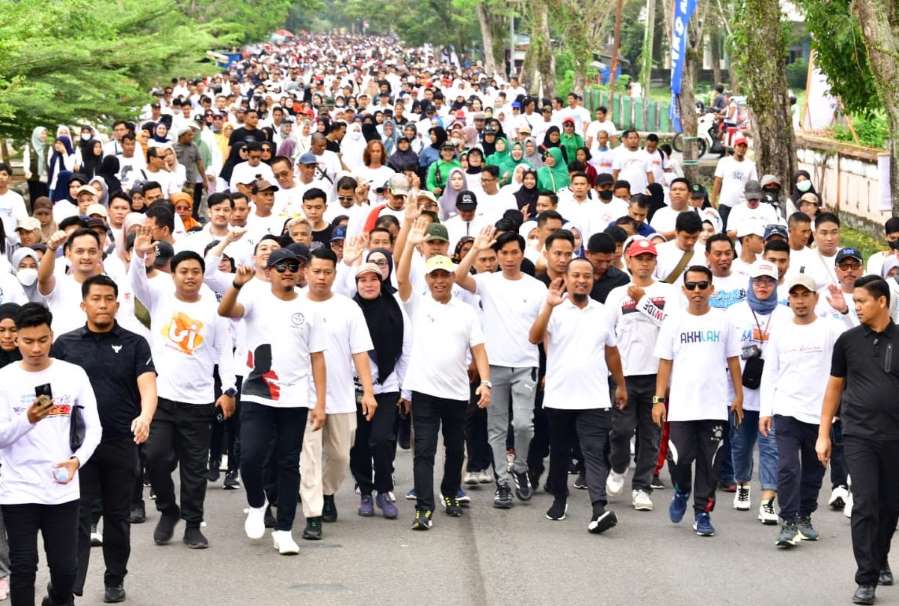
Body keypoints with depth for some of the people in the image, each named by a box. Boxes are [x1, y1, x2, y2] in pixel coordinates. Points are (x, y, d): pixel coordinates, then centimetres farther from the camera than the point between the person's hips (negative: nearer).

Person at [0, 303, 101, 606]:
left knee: (66, 566, 7)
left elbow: (94, 427, 4)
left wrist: (78, 459, -13)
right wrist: (28, 420, -26)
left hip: (62, 488, 2)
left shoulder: (74, 374, 1)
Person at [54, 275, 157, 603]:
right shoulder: (66, 343, 4)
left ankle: (115, 580, 24)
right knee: (77, 515, -5)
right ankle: (70, 586, -9)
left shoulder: (135, 344, 1)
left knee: (117, 515, 11)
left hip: (121, 443, 0)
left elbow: (148, 386, -11)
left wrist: (144, 417, -30)